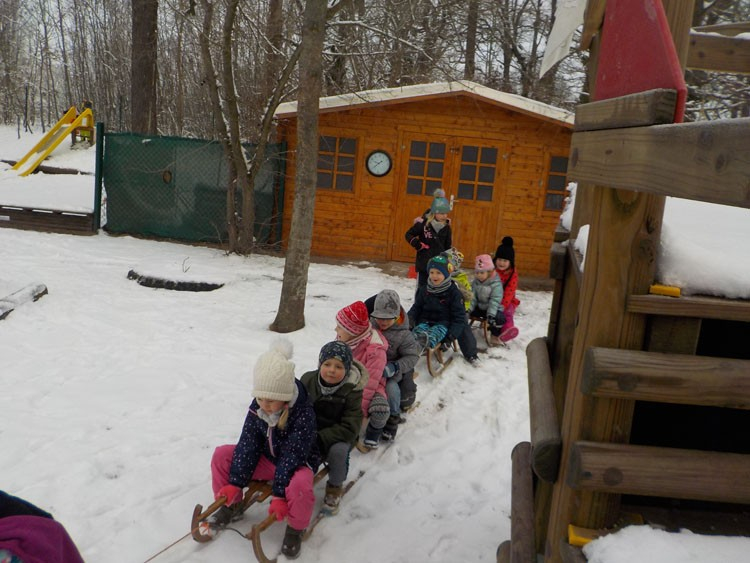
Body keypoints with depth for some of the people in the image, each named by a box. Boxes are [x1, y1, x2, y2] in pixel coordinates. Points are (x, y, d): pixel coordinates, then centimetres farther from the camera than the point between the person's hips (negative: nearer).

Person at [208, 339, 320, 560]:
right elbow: (248, 445, -11)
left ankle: (295, 529, -8)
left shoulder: (303, 414, -30)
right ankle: (231, 504, 14)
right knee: (222, 455, -7)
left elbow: (292, 456, -30)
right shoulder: (256, 407, -14)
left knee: (299, 485, -40)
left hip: (297, 463, -5)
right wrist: (234, 483, -14)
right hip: (267, 458, 6)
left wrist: (280, 495, -30)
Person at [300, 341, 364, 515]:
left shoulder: (351, 391, -18)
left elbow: (349, 428, -20)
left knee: (338, 450, -32)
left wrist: (320, 438, -28)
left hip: (338, 437, -3)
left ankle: (335, 488, -4)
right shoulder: (307, 380, -8)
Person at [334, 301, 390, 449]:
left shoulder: (375, 349, -28)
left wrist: (360, 410, -25)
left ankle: (373, 435, 0)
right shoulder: (342, 339, -10)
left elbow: (370, 382, -26)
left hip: (371, 387, -6)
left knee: (380, 411, -35)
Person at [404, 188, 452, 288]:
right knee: (422, 288, 8)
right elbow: (409, 234, -1)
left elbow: (448, 245, 11)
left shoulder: (446, 226, 1)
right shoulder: (423, 223, -12)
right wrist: (418, 245, -14)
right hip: (424, 263, -3)